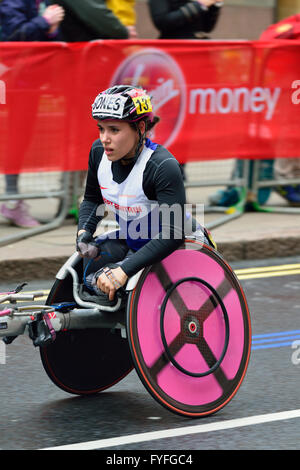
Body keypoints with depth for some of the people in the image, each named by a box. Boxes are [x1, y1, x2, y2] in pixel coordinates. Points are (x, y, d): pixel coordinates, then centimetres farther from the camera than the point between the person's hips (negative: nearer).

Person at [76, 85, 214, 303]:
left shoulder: (163, 167, -30)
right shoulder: (99, 152, -9)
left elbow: (172, 234, -36)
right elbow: (92, 200, 12)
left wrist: (123, 271, -42)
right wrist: (84, 232, -9)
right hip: (128, 240, 7)